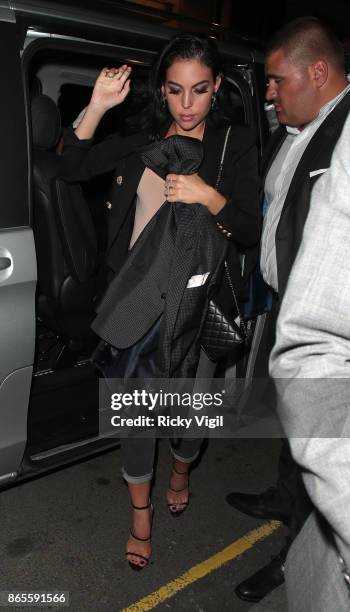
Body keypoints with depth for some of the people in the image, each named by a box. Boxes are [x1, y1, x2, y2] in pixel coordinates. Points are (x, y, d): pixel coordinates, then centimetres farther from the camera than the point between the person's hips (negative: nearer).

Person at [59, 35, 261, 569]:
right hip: (135, 293, 2)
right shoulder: (143, 138, 6)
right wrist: (98, 106, -10)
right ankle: (141, 515, 27)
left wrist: (211, 198, -22)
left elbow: (250, 235, -4)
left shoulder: (236, 143, -2)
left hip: (197, 299, -1)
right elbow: (72, 169, 1)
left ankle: (181, 470, 46)